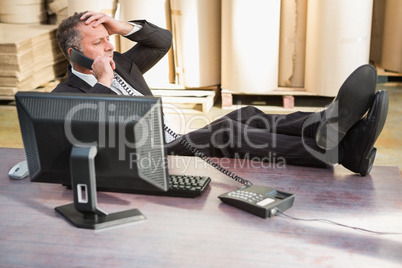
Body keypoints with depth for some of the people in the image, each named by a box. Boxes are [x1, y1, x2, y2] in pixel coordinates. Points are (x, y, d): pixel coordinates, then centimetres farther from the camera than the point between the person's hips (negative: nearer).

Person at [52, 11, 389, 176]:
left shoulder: (118, 64, 18)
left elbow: (163, 40, 18)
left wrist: (121, 27, 5)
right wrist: (104, 84, -15)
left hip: (174, 145, 8)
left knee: (244, 117, -17)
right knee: (228, 133, -30)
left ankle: (333, 127, -37)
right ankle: (325, 144, -44)